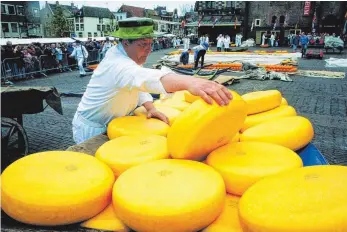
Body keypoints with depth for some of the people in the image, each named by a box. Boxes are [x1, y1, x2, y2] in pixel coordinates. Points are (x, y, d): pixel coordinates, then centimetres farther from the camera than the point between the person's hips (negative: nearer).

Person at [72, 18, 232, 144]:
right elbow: (145, 78, -55)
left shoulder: (130, 56, -3)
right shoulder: (117, 64, -34)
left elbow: (138, 84, 2)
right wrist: (189, 82, -73)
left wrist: (150, 107, -19)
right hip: (93, 130, -8)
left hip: (114, 124, 8)